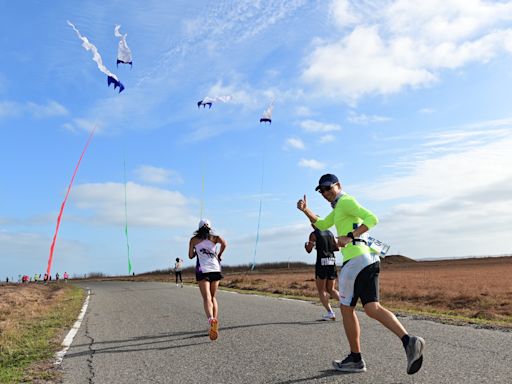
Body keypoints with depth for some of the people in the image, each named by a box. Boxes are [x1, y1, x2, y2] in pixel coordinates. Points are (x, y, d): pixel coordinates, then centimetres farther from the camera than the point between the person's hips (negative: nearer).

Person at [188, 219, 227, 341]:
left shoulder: (194, 240, 11)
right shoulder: (214, 237, 12)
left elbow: (191, 256, 12)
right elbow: (224, 243, -8)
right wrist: (219, 255, 7)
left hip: (202, 271, -2)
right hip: (215, 269, 2)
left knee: (207, 298, -11)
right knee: (213, 297, 17)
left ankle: (211, 320, -37)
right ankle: (215, 321, 8)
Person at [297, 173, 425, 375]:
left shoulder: (346, 201, -4)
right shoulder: (340, 207, 27)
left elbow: (372, 218, -16)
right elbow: (321, 225, 30)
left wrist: (349, 237, -22)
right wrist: (306, 210, 17)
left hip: (355, 259, -9)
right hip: (368, 260, 9)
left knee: (346, 308, 5)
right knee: (373, 309, -1)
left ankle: (355, 359, 14)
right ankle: (409, 341, -20)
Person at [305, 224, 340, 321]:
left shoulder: (314, 234, -4)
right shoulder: (330, 233, 13)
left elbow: (309, 250, -4)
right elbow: (337, 247, 14)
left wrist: (306, 245, 17)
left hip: (321, 263, -5)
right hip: (332, 262, 6)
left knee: (321, 290, 5)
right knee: (331, 289, 15)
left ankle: (330, 313, -4)